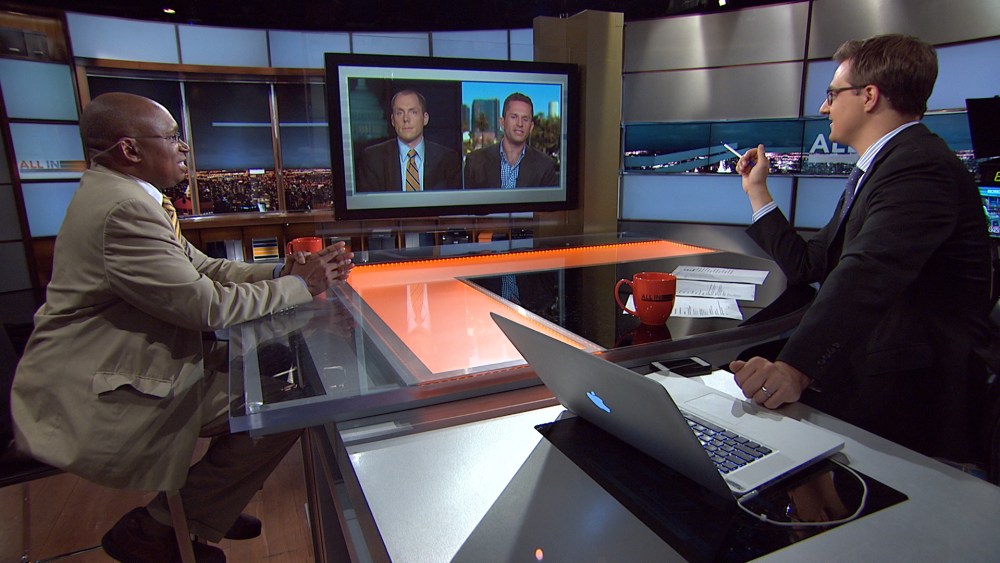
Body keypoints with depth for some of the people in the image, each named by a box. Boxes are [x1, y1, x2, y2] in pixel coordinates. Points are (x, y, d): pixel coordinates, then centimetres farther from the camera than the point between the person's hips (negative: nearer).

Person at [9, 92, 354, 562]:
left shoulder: (122, 194, 10)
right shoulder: (124, 208, -25)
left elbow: (203, 269, 9)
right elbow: (208, 306, -24)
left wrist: (283, 270, -3)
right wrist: (299, 285, -13)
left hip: (133, 360, 11)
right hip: (101, 397, -11)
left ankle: (209, 503, 28)